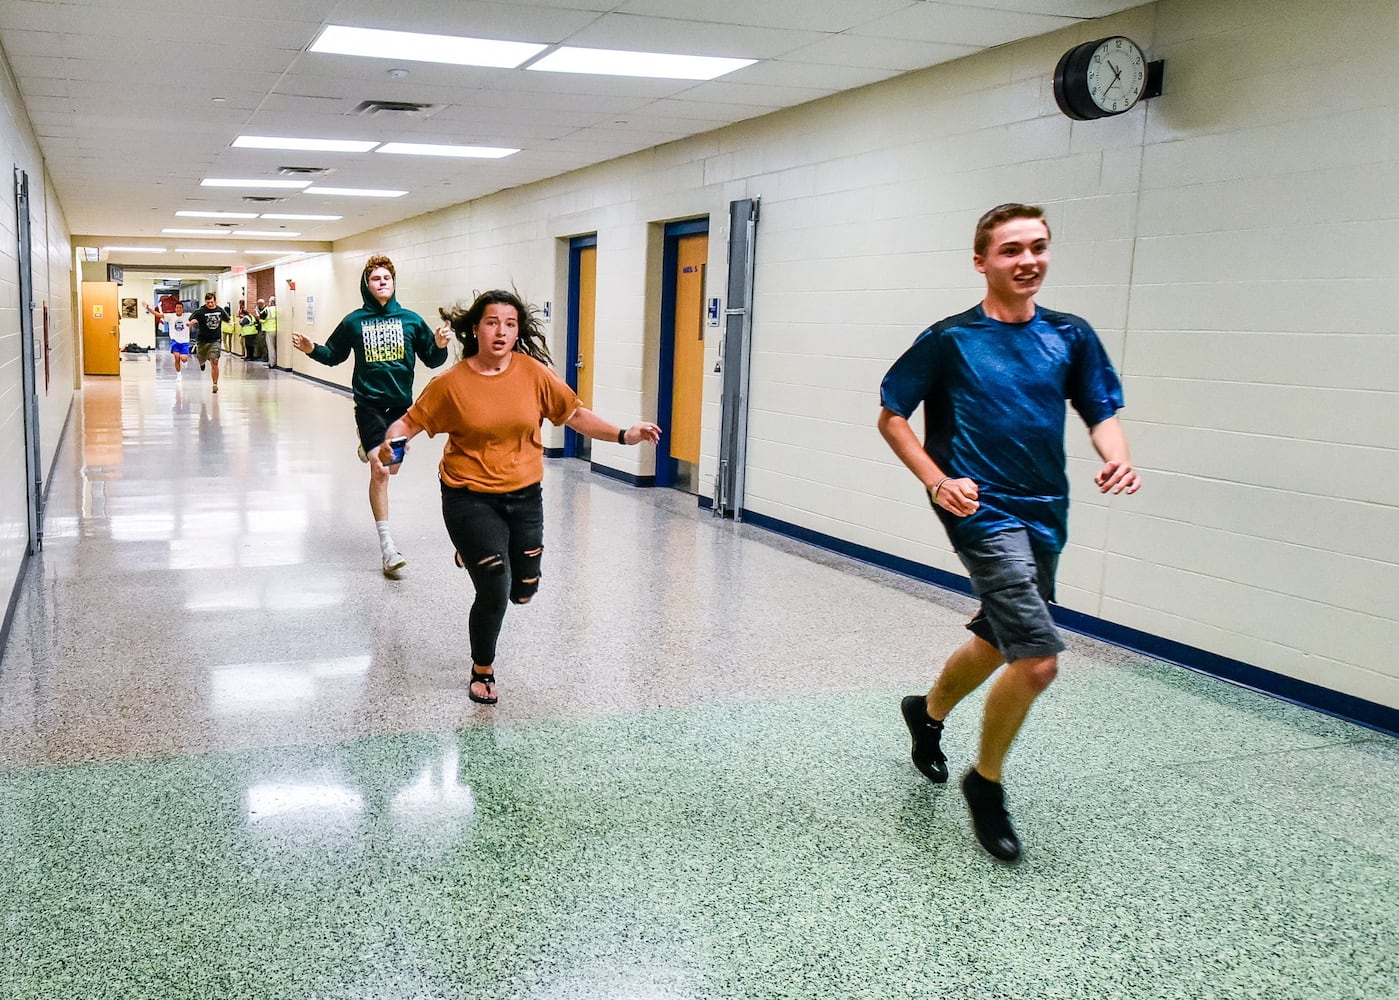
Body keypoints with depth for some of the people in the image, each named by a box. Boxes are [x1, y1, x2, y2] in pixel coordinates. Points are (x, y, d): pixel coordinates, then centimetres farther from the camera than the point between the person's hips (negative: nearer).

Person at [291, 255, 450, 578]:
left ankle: (369, 446, 55)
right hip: (369, 403, -3)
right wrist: (311, 349, -8)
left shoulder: (411, 320, 1)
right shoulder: (354, 321, 0)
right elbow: (333, 355, 11)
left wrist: (440, 346, -15)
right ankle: (386, 544, -8)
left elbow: (431, 360, 6)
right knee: (380, 471, -12)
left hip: (401, 403, 3)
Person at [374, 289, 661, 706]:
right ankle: (482, 672, 25)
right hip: (471, 498, -3)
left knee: (523, 591, 14)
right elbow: (410, 422, -3)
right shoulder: (451, 382, -11)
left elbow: (575, 414, 0)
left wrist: (623, 435, -9)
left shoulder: (533, 372, -7)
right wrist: (389, 445, -23)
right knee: (494, 593, -4)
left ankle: (478, 554, 48)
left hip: (524, 496, 4)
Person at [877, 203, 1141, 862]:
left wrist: (1117, 459, -12)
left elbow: (1102, 413, 11)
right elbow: (891, 417, 0)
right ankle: (987, 782, 8)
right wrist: (937, 480, -14)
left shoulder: (1070, 335, 7)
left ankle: (929, 712, 50)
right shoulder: (950, 339, -5)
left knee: (997, 641, 21)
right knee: (1038, 658, -16)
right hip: (982, 512, -6)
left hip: (1044, 515, 6)